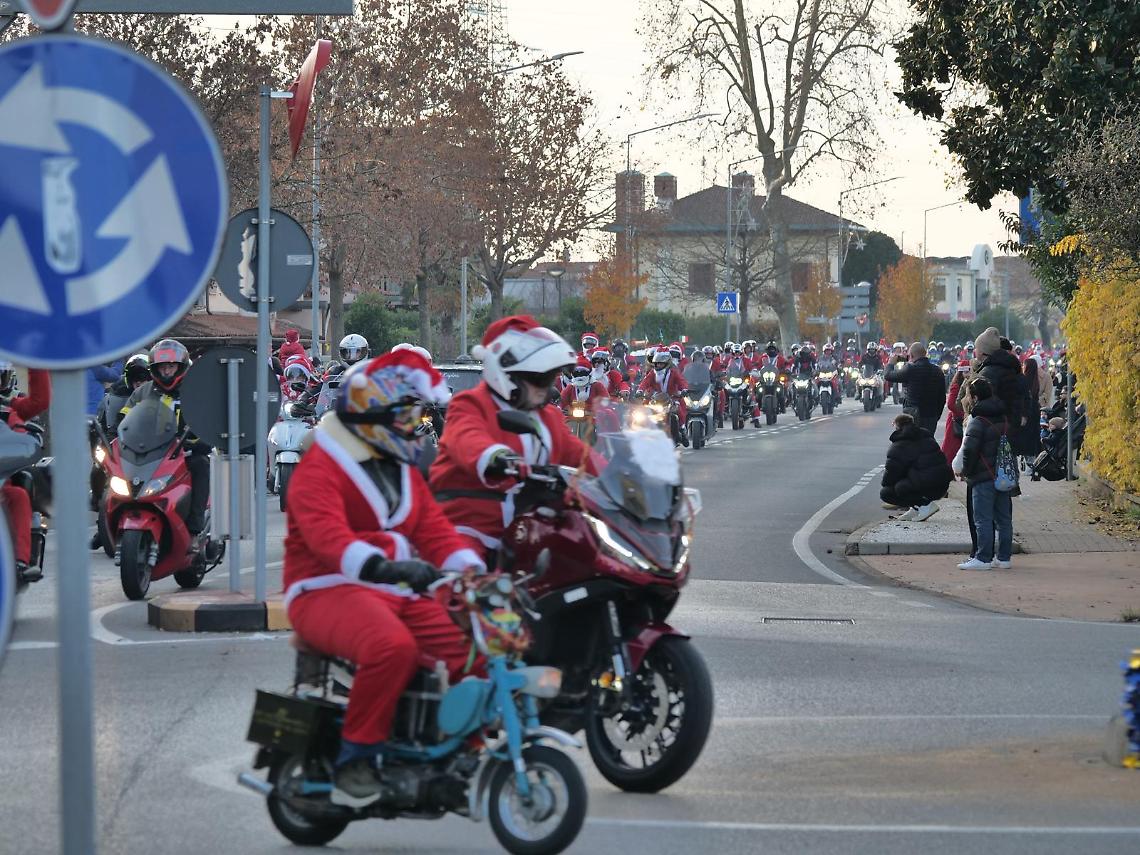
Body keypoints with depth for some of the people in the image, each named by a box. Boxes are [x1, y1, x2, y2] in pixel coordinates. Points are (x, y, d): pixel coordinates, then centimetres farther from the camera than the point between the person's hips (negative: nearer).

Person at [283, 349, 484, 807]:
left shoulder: (402, 470, 24)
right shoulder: (320, 468, -6)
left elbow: (433, 527, 17)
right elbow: (326, 533, -23)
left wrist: (470, 569, -3)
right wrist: (381, 566, -41)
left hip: (402, 593, 8)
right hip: (330, 591, -8)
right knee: (392, 646, -38)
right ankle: (355, 762, -27)